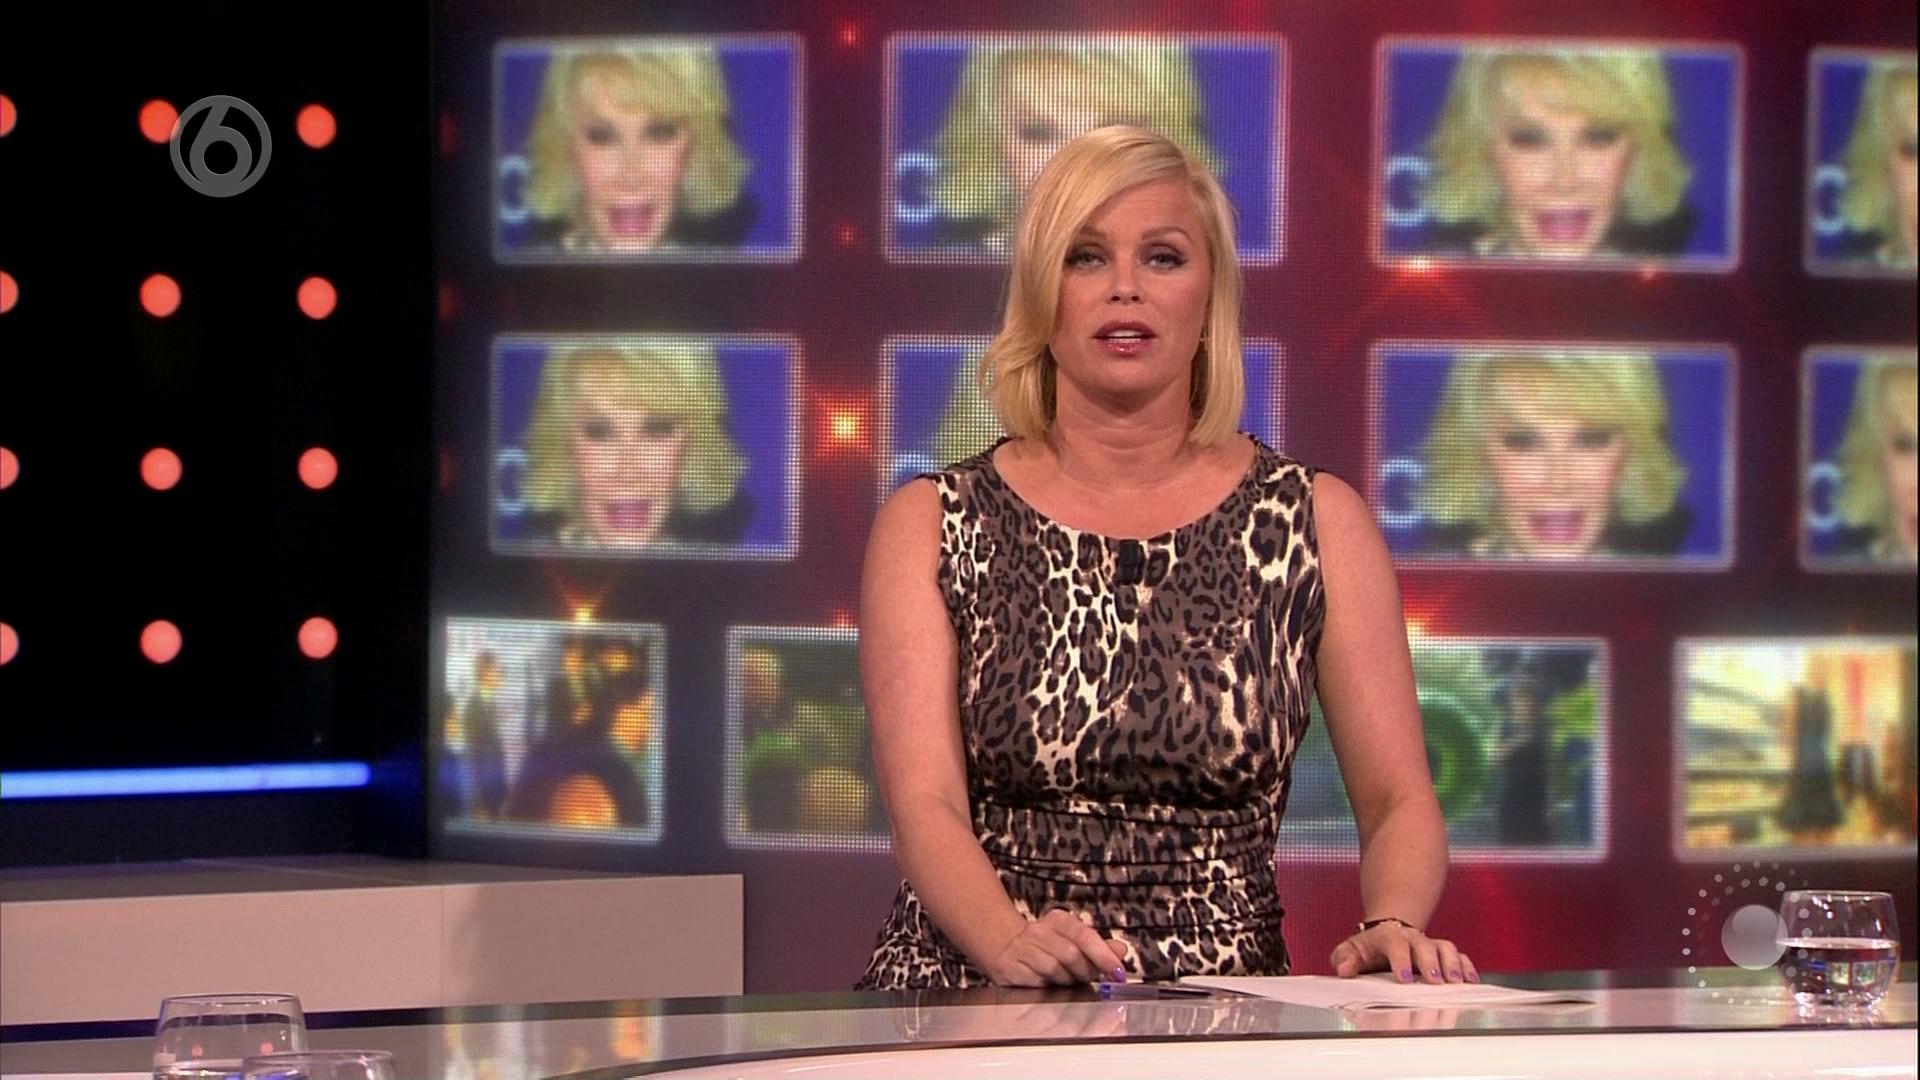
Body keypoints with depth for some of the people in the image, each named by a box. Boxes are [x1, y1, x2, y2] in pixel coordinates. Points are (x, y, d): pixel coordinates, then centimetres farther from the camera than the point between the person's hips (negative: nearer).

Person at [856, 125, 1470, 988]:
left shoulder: (1316, 520, 8)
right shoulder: (932, 525, 5)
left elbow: (1397, 800, 5)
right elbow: (924, 806, -6)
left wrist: (1391, 928, -17)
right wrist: (1013, 943, -26)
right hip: (974, 1018, -1)